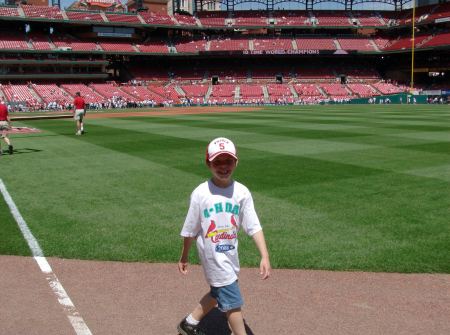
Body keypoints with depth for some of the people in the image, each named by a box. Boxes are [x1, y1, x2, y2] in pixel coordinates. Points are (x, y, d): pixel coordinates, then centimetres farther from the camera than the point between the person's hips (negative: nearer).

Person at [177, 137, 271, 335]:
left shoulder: (242, 192, -7)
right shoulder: (201, 194, -15)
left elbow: (254, 227, -9)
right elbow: (190, 230, -4)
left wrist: (264, 256, -18)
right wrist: (184, 257, 5)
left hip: (231, 254, 5)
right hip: (212, 255, -5)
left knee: (219, 293, 20)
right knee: (232, 299, -1)